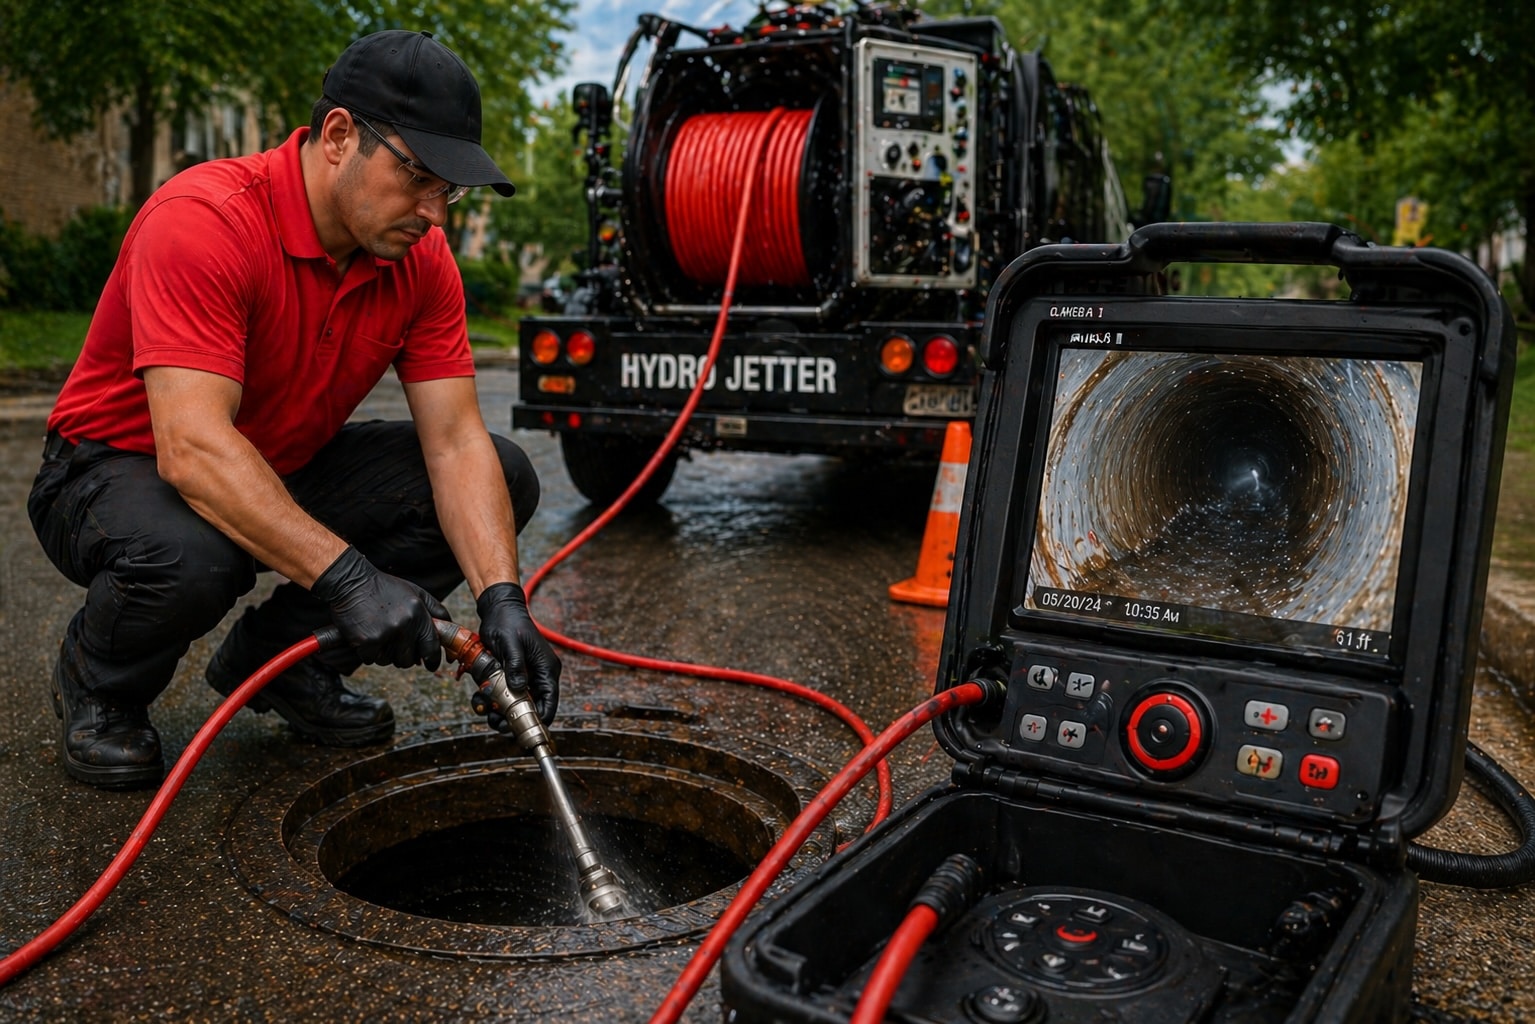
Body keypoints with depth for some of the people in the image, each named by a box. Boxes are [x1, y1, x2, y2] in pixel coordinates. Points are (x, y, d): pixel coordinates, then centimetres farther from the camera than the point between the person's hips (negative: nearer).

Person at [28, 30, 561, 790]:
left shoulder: (421, 259, -10)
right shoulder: (204, 222, -29)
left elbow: (455, 443, -14)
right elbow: (192, 447, -38)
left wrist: (500, 598, -29)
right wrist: (348, 577, -45)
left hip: (286, 472, 6)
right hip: (120, 468, -6)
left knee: (503, 476, -9)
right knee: (187, 557, -41)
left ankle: (281, 657, 3)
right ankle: (95, 683, -1)